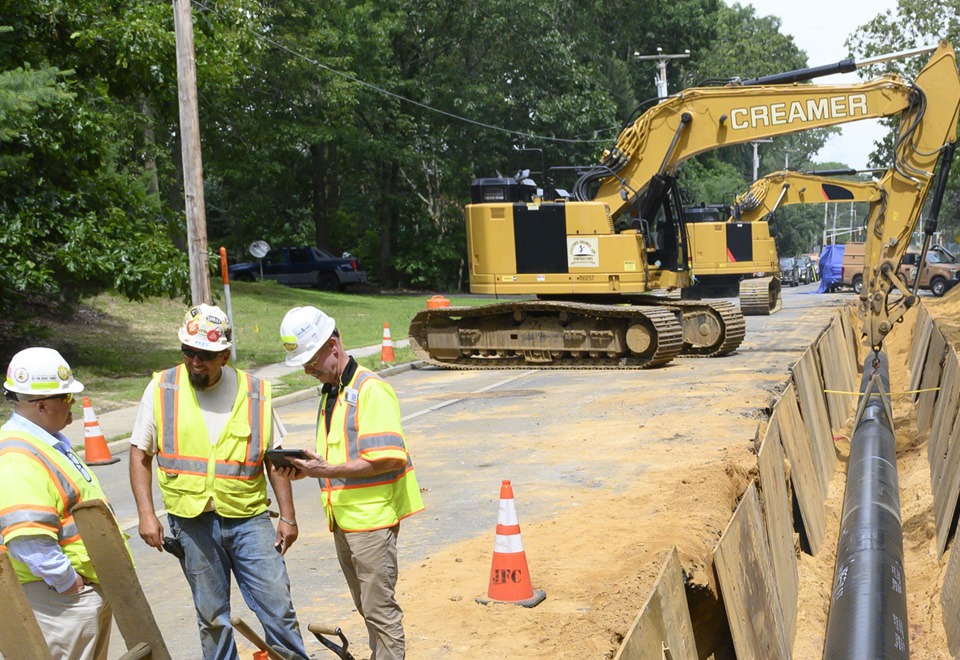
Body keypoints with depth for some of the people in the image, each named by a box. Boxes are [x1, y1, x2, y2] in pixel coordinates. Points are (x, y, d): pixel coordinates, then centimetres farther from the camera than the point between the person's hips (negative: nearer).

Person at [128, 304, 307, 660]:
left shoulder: (255, 393, 1)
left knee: (278, 607, 0)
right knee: (211, 617, 9)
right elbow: (140, 453, 4)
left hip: (249, 517, 0)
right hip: (192, 522, 0)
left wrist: (287, 515, 3)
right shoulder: (162, 389, 0)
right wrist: (146, 513, -4)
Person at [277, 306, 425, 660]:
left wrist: (328, 470, -22)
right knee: (367, 606, 19)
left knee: (379, 608, -3)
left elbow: (390, 458, -23)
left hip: (372, 518, -9)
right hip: (343, 520, 9)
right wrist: (309, 468, 4)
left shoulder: (371, 389, -15)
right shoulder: (329, 393, 16)